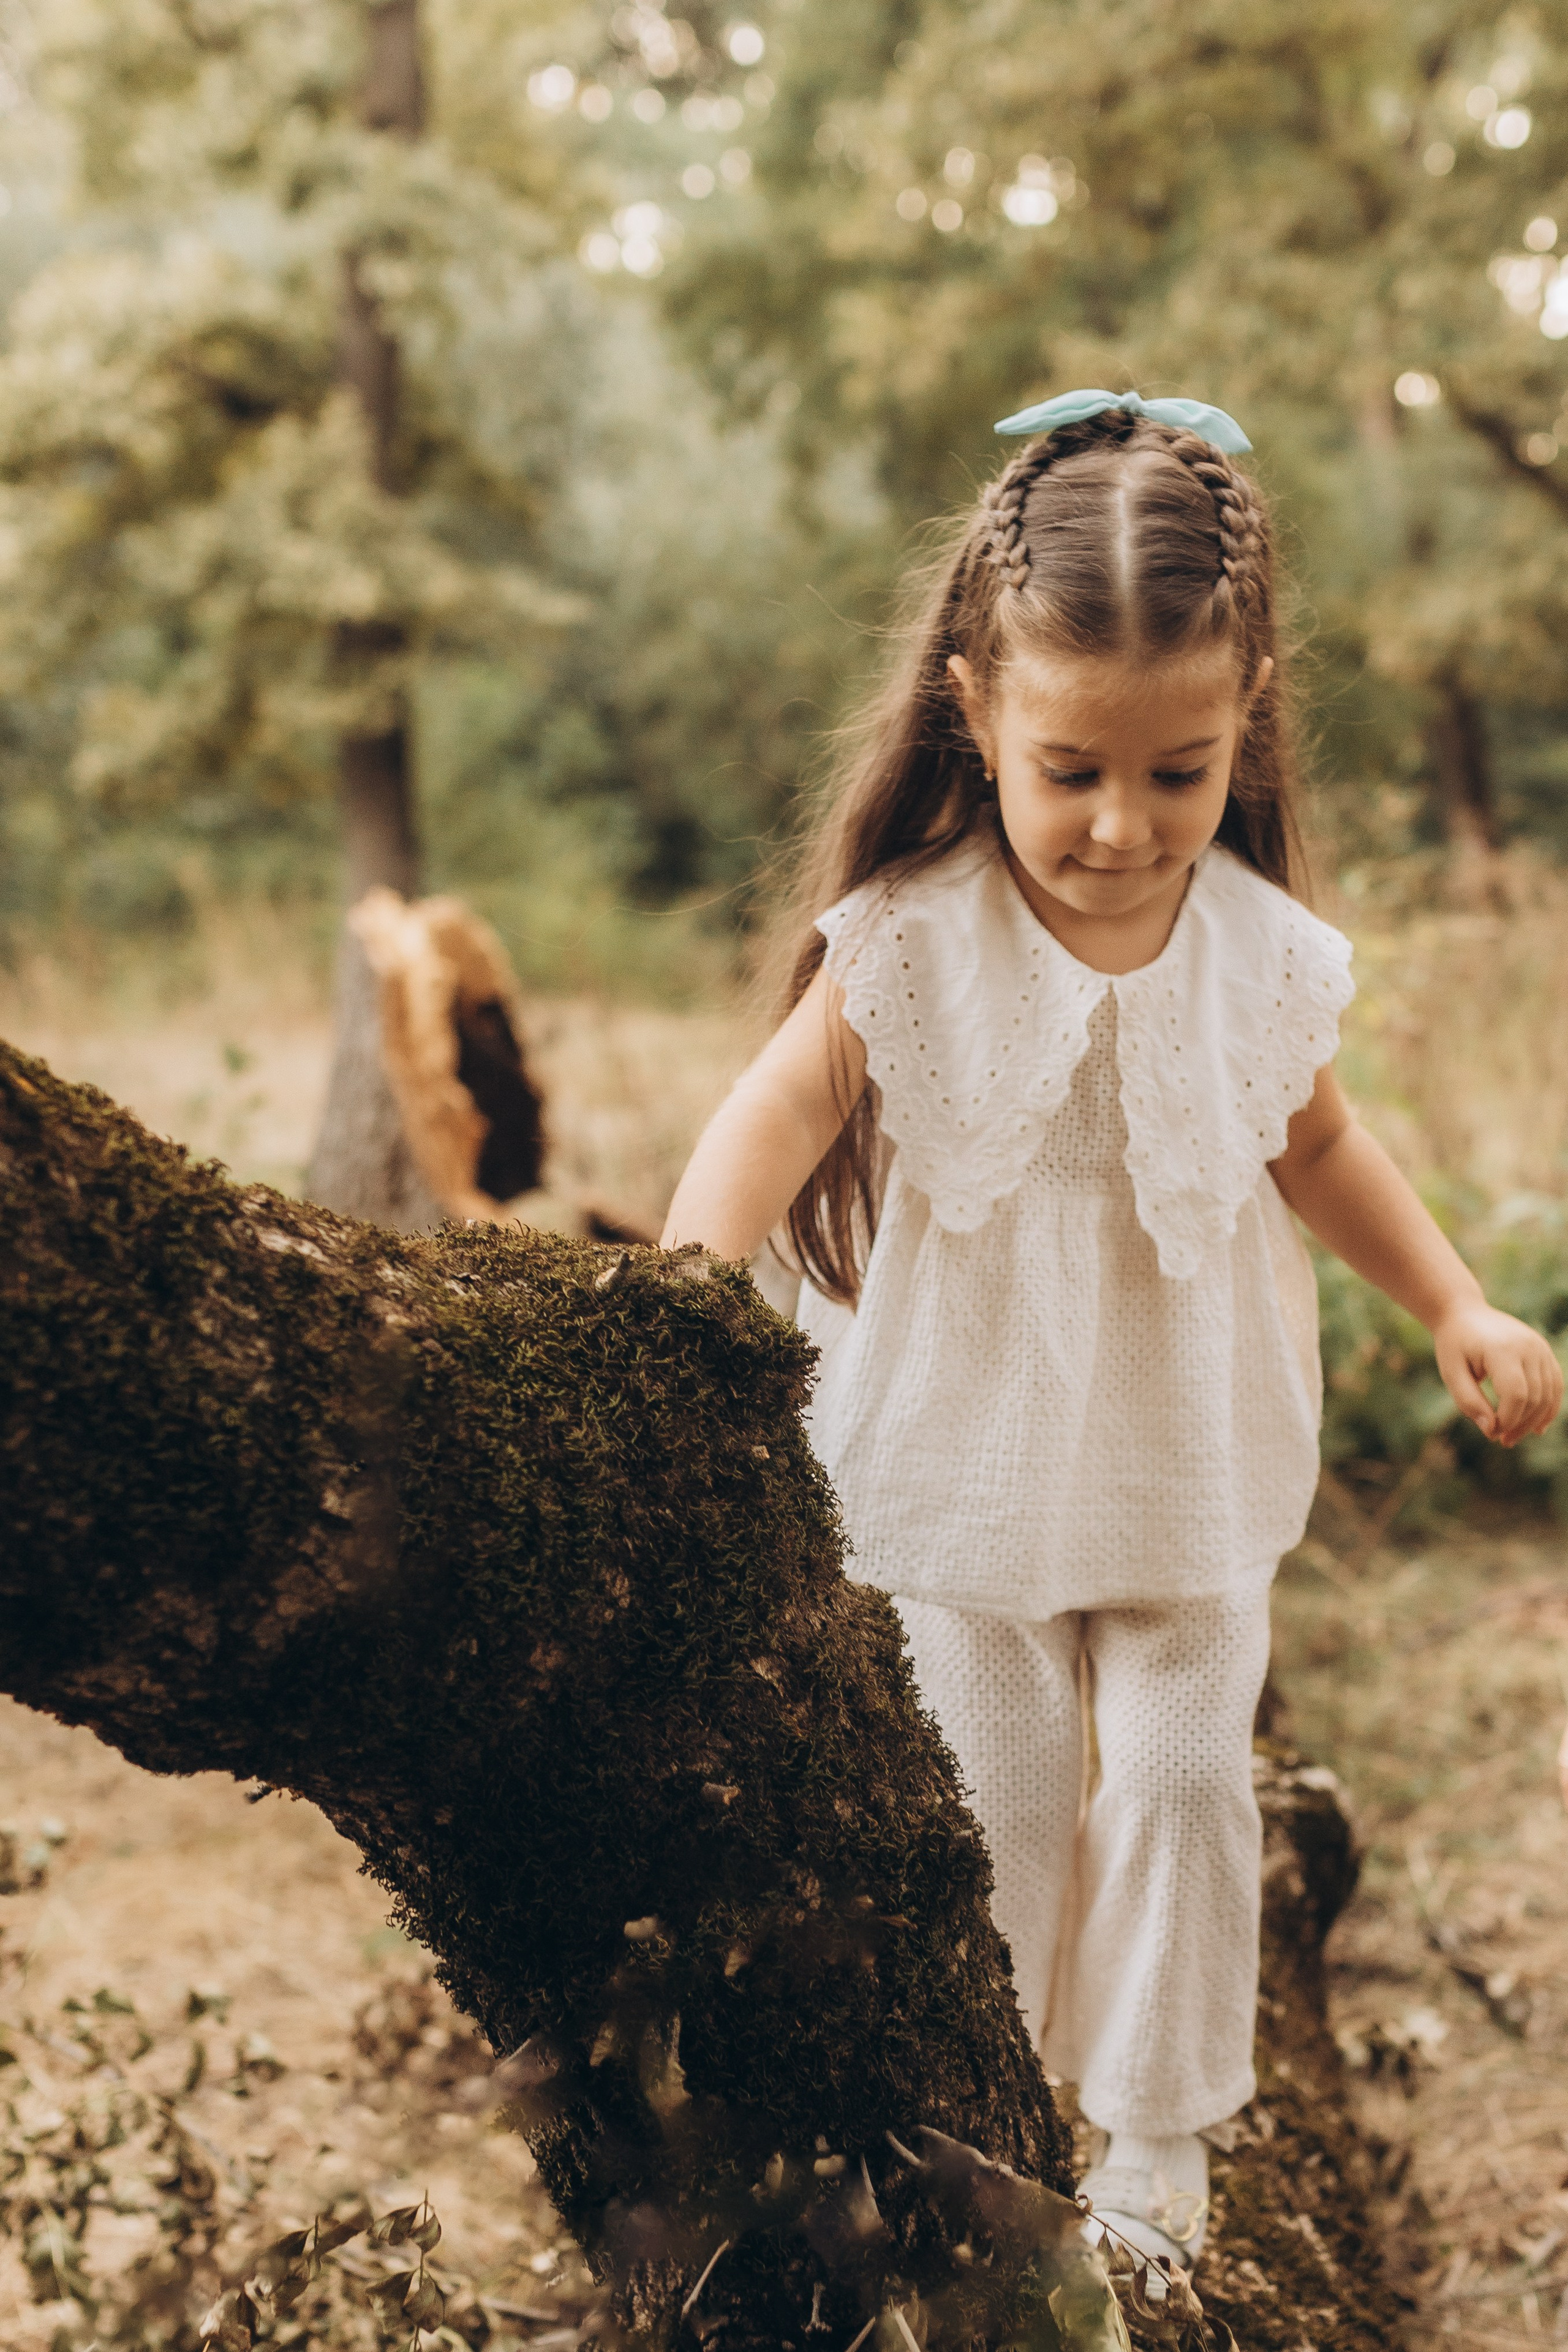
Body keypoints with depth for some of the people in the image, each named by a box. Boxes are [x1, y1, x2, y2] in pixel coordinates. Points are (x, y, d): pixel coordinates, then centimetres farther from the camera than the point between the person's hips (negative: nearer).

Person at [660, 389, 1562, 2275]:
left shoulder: (1265, 953, -7)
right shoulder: (913, 940, -16)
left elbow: (1320, 1147, 9)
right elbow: (781, 1111, -23)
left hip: (1190, 1462, 2)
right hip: (966, 1454, -1)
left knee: (1183, 1779, 6)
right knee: (993, 1797, 10)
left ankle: (1158, 2139, 26)